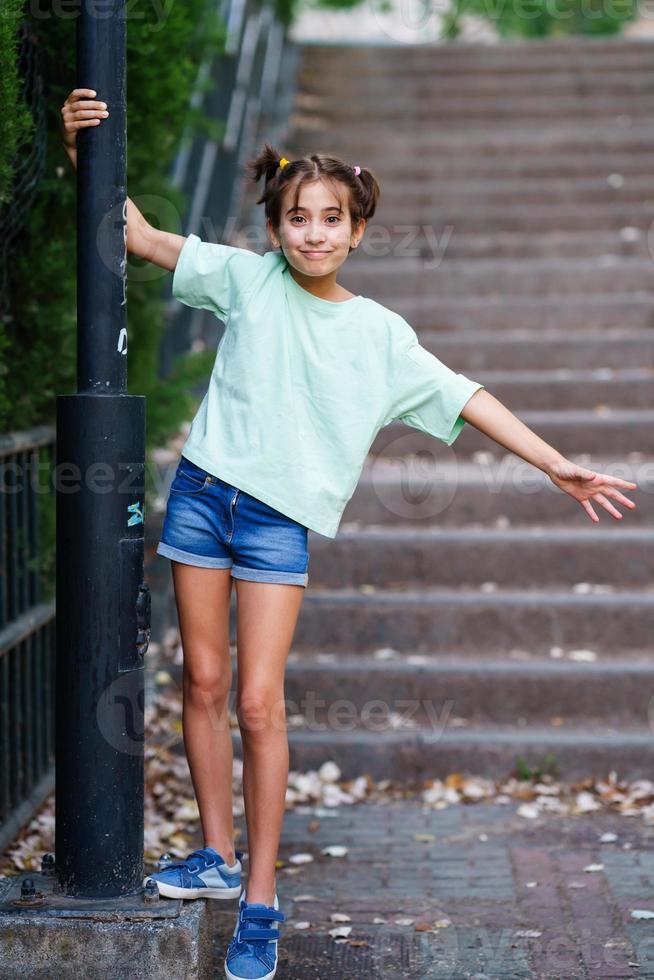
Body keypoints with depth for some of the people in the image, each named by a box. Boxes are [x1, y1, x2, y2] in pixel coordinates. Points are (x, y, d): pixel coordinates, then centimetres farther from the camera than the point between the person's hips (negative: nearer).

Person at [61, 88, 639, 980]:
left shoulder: (379, 334, 2)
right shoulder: (247, 278, 1)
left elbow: (464, 398, 7)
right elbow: (140, 237, 0)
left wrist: (557, 465, 6)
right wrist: (85, 150, -14)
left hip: (280, 520, -1)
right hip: (204, 493, 1)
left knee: (261, 705, -7)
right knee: (204, 682, 7)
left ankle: (261, 904, 0)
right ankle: (219, 857, 24)